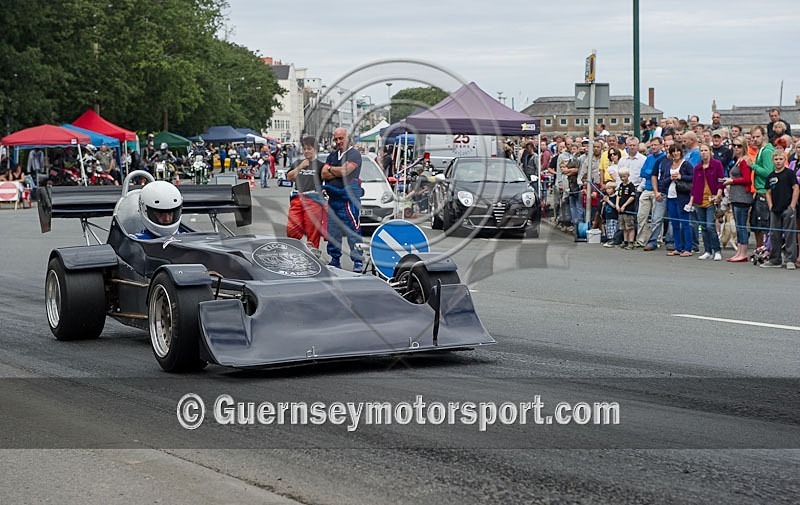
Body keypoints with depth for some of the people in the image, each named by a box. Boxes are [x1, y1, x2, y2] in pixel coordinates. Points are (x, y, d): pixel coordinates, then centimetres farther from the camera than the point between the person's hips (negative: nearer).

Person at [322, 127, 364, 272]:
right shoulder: (332, 155, 19)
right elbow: (324, 174, 9)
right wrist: (339, 172, -6)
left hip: (349, 198, -7)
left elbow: (345, 170, -16)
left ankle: (358, 261, -7)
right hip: (333, 198, 7)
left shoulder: (354, 154, -2)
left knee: (353, 231, -9)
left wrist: (330, 169, 1)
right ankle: (335, 260, 19)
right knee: (333, 231, 10)